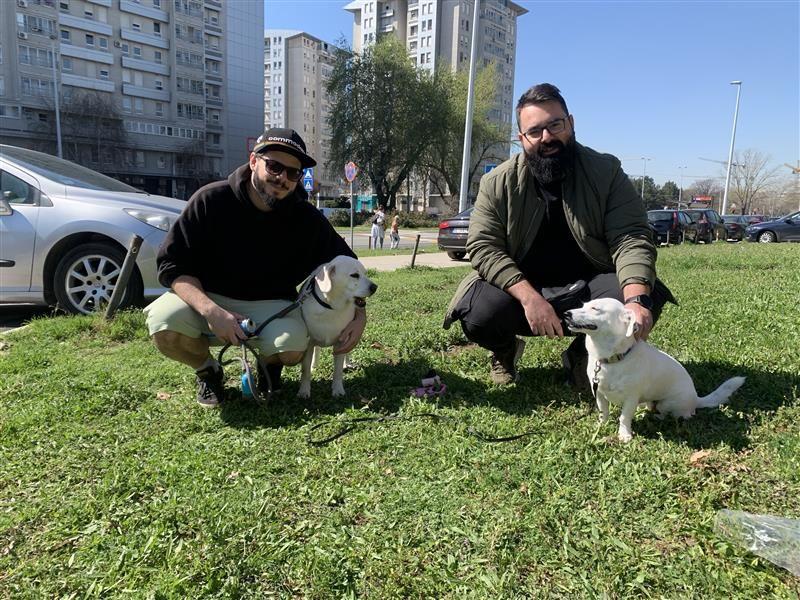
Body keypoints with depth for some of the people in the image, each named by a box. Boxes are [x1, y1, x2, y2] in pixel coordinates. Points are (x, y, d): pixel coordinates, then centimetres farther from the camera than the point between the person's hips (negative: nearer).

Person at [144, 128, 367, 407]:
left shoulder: (307, 219, -7)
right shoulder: (212, 200, -13)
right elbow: (171, 264, -13)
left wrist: (359, 314, -13)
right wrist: (210, 311, -30)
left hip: (269, 304, 1)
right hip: (208, 298, 0)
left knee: (291, 346, -32)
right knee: (163, 322, -32)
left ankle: (269, 363, 9)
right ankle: (207, 369, 4)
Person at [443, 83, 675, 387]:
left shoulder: (606, 172, -5)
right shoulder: (498, 183, -5)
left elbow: (631, 237, -14)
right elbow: (483, 247, -14)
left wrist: (636, 299, -34)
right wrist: (529, 297, -29)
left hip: (587, 288, 1)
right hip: (519, 291, 0)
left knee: (648, 297, -26)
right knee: (478, 312, -30)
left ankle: (581, 354, 6)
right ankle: (505, 350, 10)